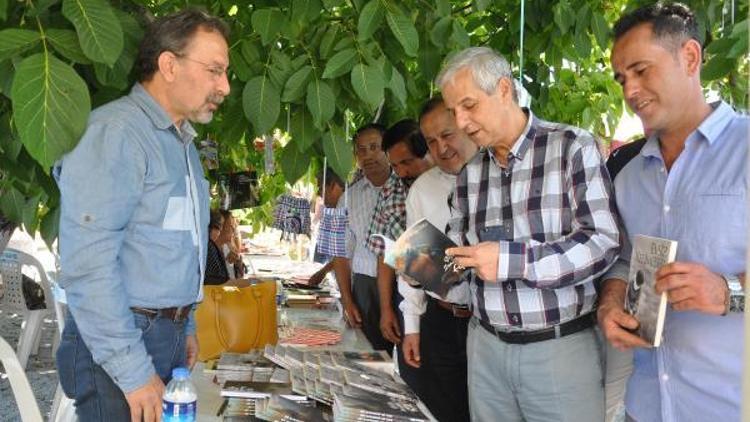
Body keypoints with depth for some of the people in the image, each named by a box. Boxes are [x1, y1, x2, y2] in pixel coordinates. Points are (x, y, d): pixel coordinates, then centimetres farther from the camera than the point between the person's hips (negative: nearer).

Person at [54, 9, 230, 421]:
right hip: (117, 345, -9)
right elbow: (87, 263, -24)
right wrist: (132, 370, -24)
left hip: (169, 338, 9)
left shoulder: (183, 143, 15)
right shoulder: (114, 132, -17)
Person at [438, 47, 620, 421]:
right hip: (487, 346, 5)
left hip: (562, 346, -4)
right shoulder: (469, 174, 10)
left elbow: (602, 243, -16)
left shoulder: (573, 147, -7)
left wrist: (509, 260, -23)